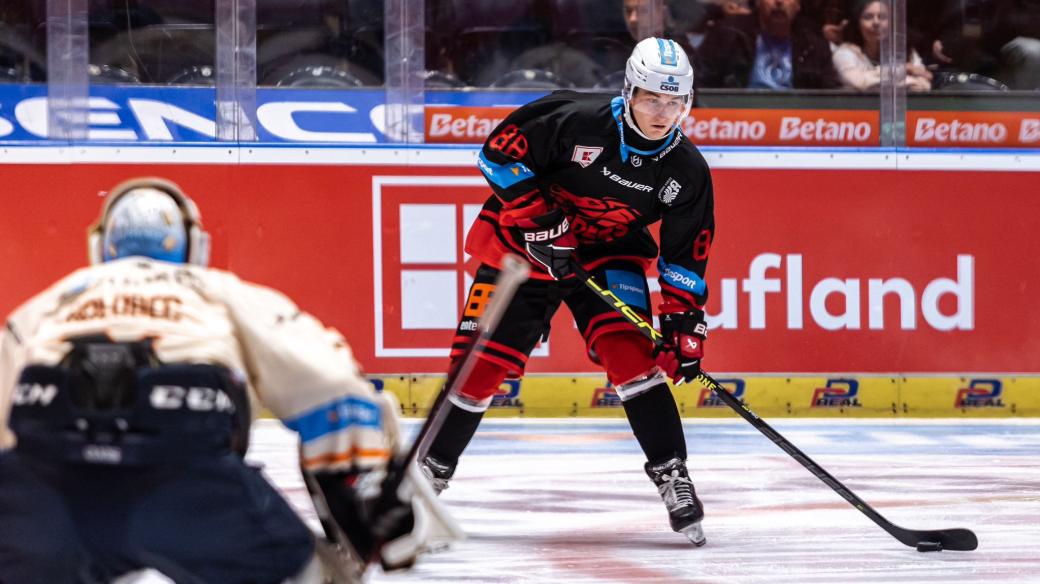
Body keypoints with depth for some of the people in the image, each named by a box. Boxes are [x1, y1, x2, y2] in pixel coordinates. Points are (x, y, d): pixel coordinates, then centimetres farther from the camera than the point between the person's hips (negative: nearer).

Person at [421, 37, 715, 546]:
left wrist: (685, 323, -11)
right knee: (480, 360, -3)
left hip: (609, 255, 2)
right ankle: (433, 466, 16)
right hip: (523, 241, -2)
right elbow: (499, 152, -17)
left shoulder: (686, 171, -12)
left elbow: (685, 255, -4)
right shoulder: (576, 119, -25)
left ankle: (671, 474, -11)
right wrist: (537, 216, -22)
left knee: (631, 352, -19)